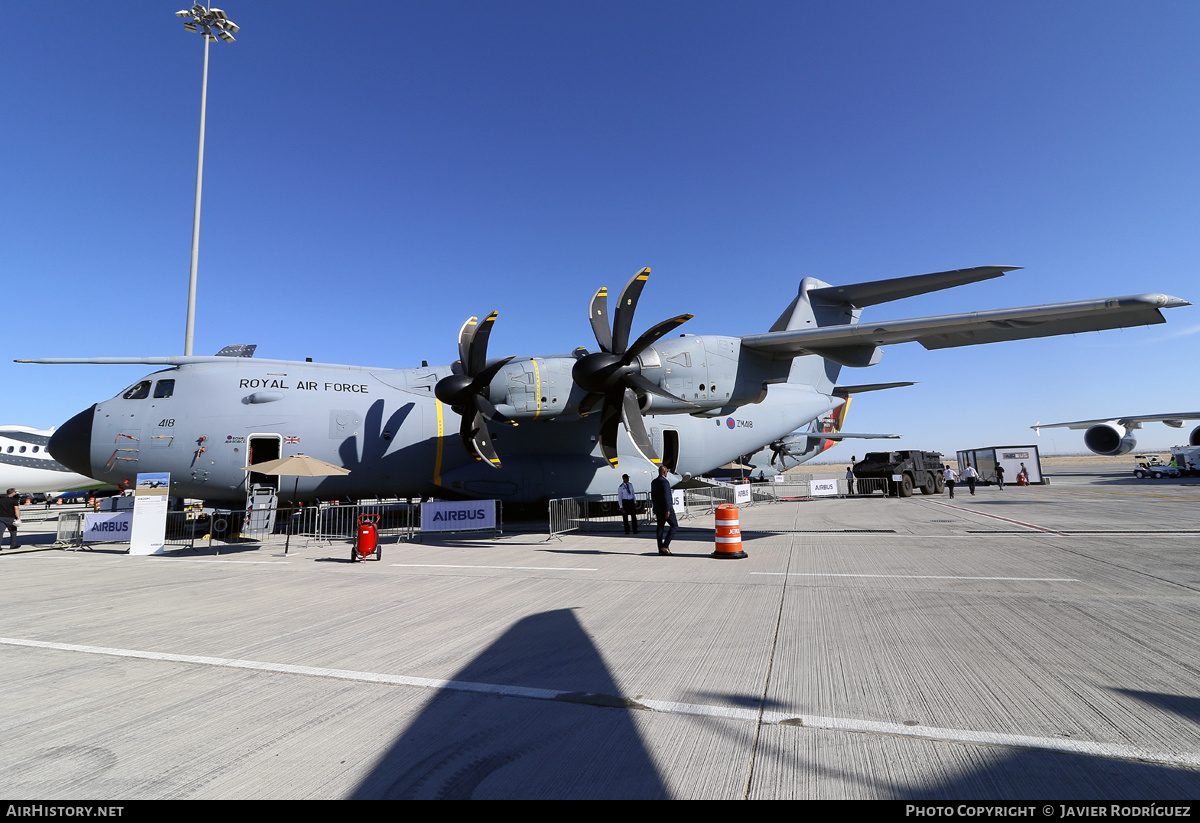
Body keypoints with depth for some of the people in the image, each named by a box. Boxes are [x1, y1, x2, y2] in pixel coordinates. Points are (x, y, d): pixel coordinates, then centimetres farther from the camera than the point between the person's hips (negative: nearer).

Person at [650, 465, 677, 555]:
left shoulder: (653, 482, 10)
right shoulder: (665, 481, -16)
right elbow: (666, 496, -22)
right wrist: (667, 510, -23)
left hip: (658, 508, 8)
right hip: (666, 508, -8)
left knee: (660, 527, 8)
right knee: (674, 525, 2)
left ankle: (661, 550, 8)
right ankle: (665, 546, -8)